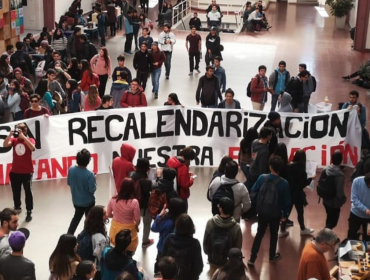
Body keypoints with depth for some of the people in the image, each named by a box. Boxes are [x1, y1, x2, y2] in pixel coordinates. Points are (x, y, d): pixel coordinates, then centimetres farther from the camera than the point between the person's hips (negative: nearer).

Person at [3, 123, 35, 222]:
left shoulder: (30, 140, -5)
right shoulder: (14, 140, 2)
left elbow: (32, 148, -26)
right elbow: (5, 145, -15)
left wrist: (23, 136, -31)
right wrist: (10, 135, -29)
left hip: (27, 172, -3)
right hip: (15, 171, 3)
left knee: (28, 192, 4)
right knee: (16, 191, 17)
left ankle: (29, 212, 10)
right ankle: (17, 208, 36)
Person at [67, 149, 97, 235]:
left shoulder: (71, 169, -14)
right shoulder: (89, 174, -28)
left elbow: (68, 183, 0)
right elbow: (92, 190, -22)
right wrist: (94, 181, -5)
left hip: (76, 200, 5)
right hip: (88, 202, -5)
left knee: (77, 217, 27)